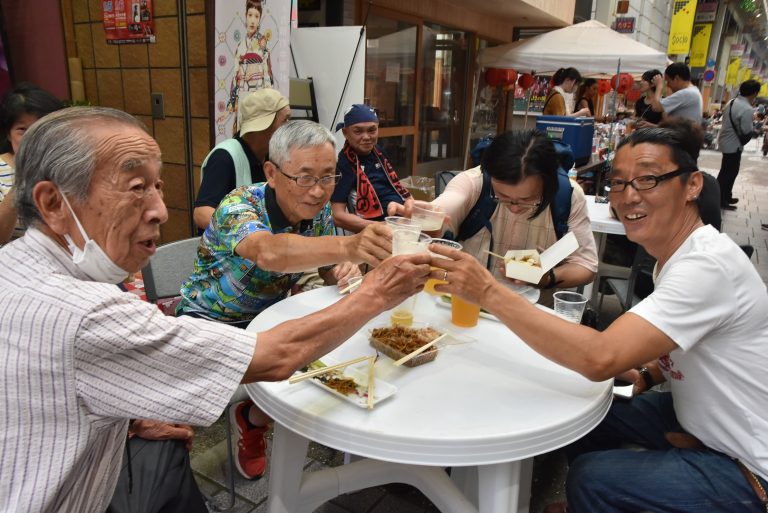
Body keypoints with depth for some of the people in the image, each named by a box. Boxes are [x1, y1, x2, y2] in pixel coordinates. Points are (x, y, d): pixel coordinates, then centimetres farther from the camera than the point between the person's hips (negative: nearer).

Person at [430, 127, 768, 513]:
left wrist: (489, 292, -37)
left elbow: (600, 358, -40)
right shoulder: (676, 255, 0)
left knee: (590, 479, -14)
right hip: (710, 417, 9)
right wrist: (647, 373, -5)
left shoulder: (708, 265, -31)